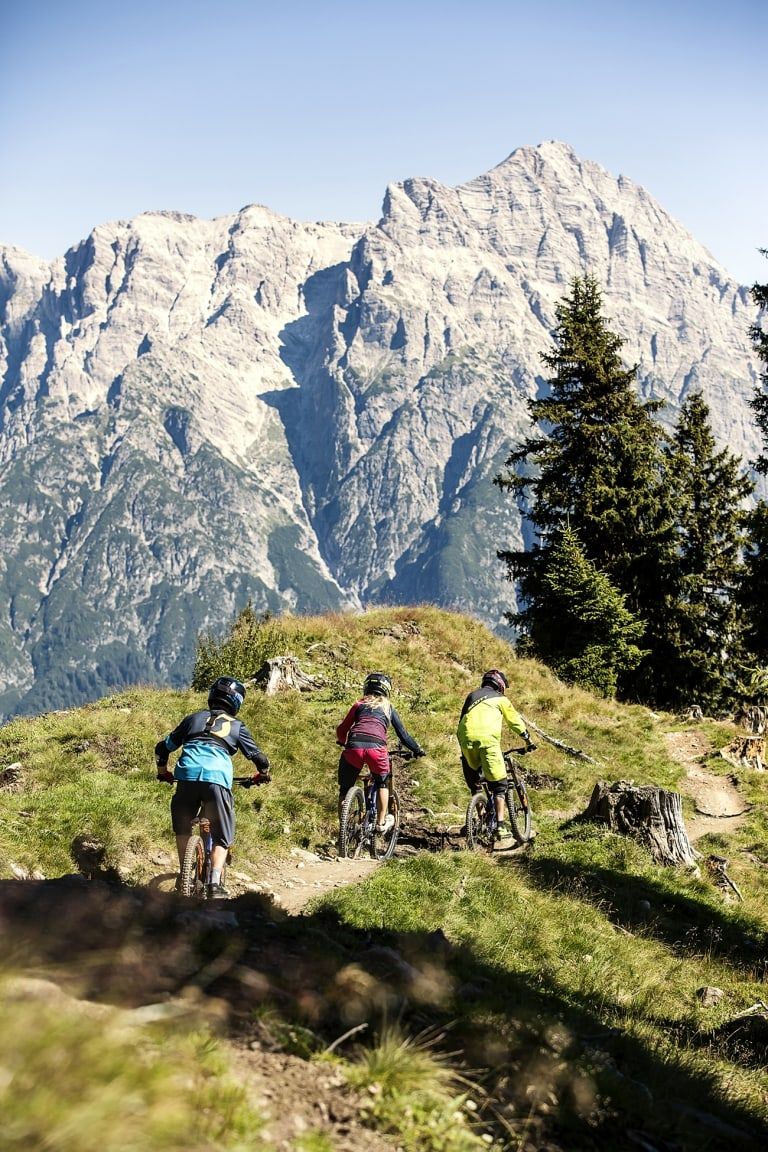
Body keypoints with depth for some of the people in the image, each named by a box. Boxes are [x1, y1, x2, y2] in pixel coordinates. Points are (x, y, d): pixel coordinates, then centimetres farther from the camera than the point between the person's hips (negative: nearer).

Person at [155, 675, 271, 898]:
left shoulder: (193, 718, 25)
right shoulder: (236, 726, 19)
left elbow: (163, 748, 28)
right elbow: (258, 757, 19)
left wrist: (163, 771, 45)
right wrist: (263, 774, 41)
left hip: (187, 776, 2)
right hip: (217, 779, -2)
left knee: (182, 828, 26)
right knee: (222, 837, 7)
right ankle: (215, 883, -11)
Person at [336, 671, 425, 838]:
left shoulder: (359, 705, 26)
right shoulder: (388, 708, 25)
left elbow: (342, 730, 22)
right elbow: (403, 734, 25)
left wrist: (342, 742, 43)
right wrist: (417, 750, 39)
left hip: (354, 747, 1)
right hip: (376, 748, -1)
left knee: (345, 790, 17)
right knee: (382, 783, 28)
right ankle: (381, 823, 25)